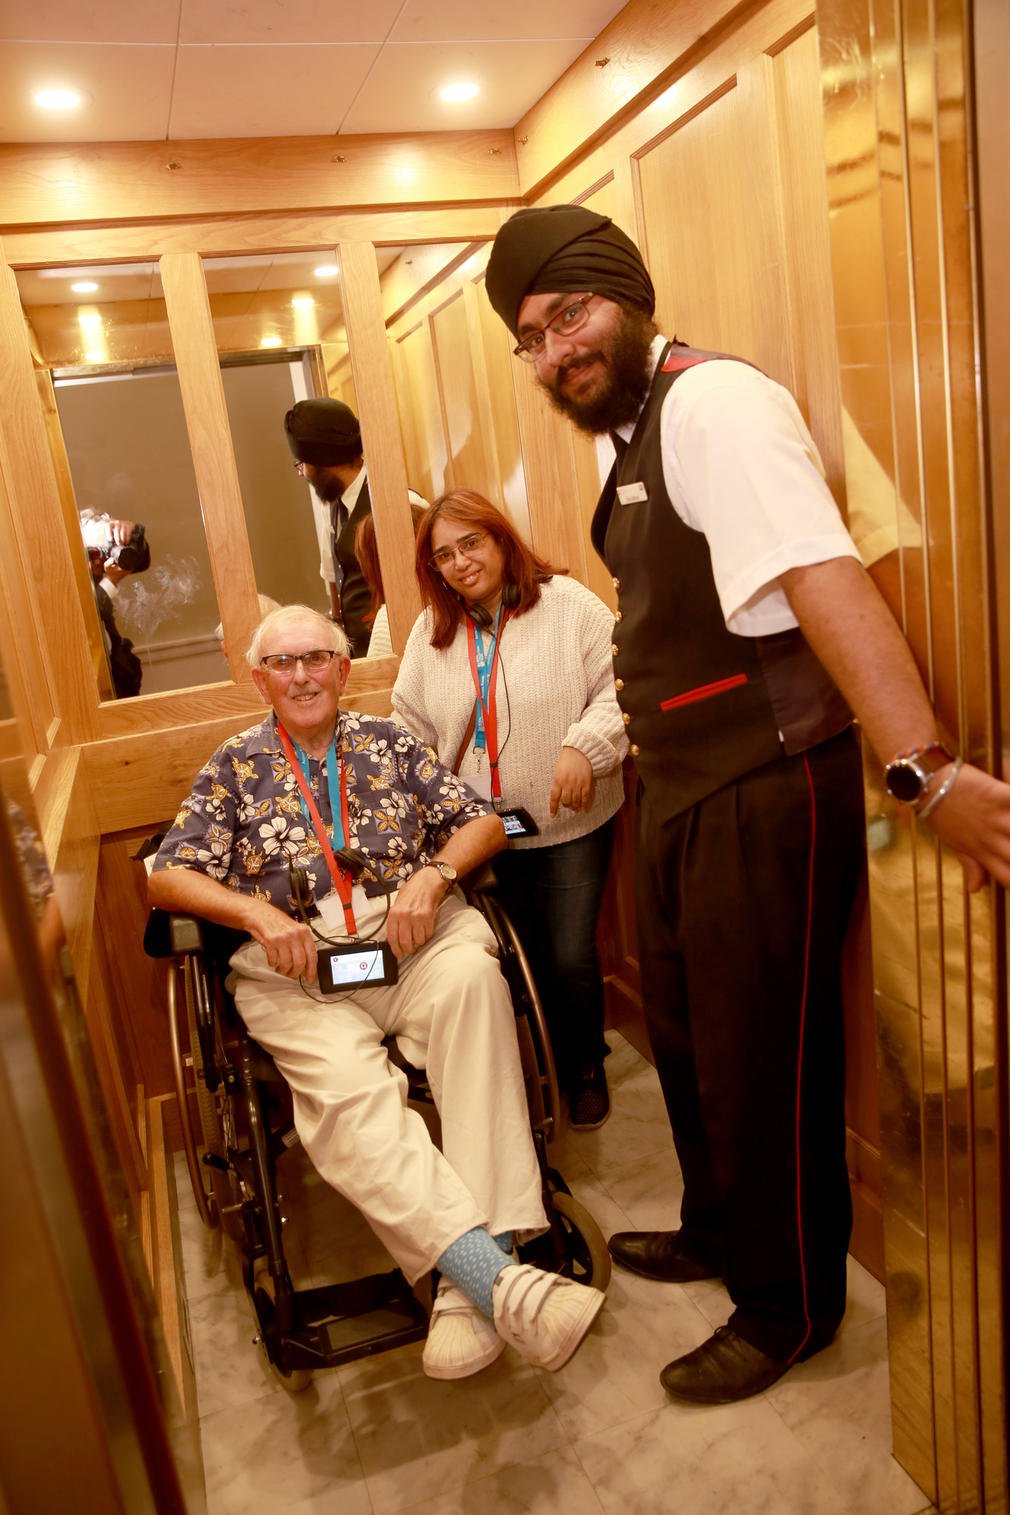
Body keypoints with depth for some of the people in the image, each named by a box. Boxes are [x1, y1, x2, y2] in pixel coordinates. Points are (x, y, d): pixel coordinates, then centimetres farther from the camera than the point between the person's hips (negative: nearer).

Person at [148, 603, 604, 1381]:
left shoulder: (389, 742, 19)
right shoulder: (235, 767, 17)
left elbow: (483, 821, 14)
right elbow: (167, 876, 9)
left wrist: (434, 873, -8)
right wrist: (257, 911, -9)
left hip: (413, 937, 1)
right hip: (294, 967, 0)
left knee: (472, 980, -35)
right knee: (348, 1089, -32)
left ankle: (468, 1284, -37)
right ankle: (498, 1277, -39)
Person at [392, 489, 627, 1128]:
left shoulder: (566, 603, -6)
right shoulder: (432, 631, 7)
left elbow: (620, 685, -11)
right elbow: (411, 725, 11)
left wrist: (584, 745, -24)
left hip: (572, 824, -3)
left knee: (571, 959, -3)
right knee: (523, 956, 10)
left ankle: (586, 1070, 25)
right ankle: (541, 1070, 33)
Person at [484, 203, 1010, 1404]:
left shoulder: (712, 403, -16)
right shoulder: (636, 434, 13)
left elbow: (822, 576, -30)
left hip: (763, 788, -10)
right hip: (677, 787, 10)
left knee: (764, 1057, 6)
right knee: (686, 1034, 22)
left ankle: (788, 1305, 29)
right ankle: (719, 1232, 46)